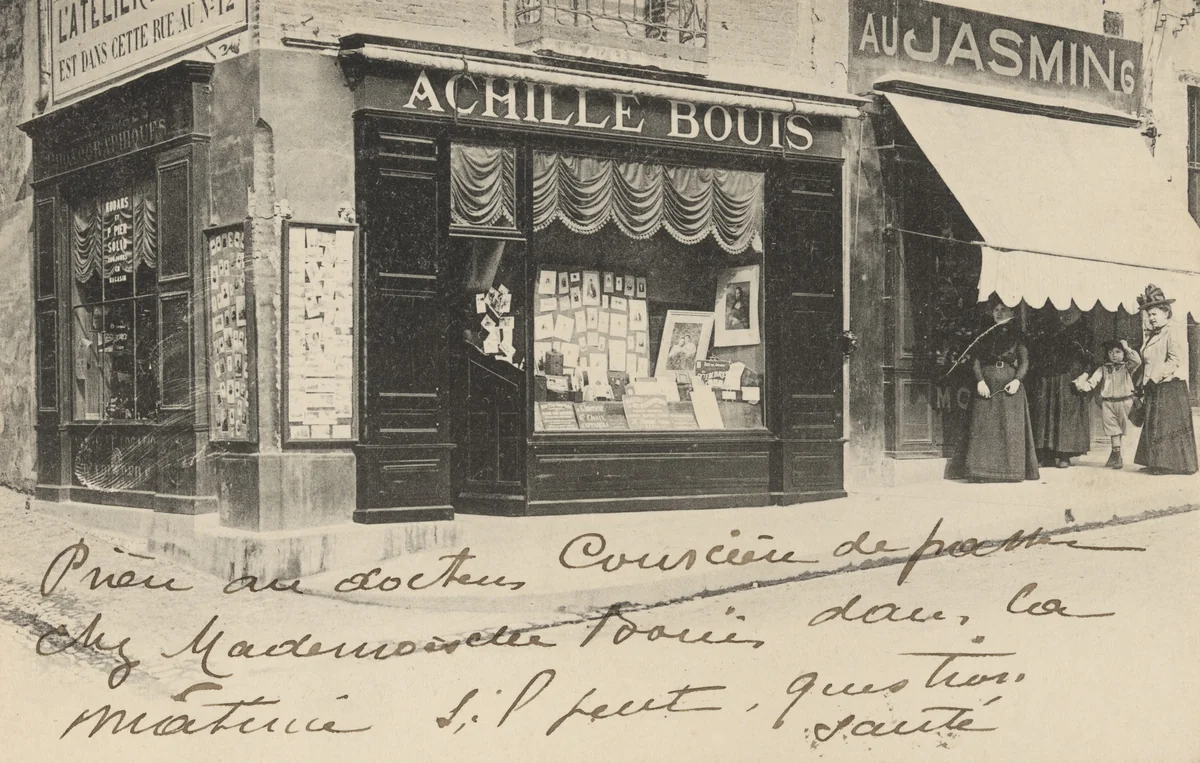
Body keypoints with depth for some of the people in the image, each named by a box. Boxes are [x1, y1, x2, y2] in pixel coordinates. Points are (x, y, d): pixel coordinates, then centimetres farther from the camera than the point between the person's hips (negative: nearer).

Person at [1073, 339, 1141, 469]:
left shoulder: (1127, 367, 3)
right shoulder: (1103, 369, 8)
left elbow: (1137, 361, -15)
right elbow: (1093, 381, 0)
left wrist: (1127, 348, -9)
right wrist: (1082, 385, -19)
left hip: (1124, 401, -1)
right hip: (1108, 402, 1)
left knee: (1120, 430, 6)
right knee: (1113, 429, -5)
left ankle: (1115, 454, 17)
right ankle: (1117, 456, -3)